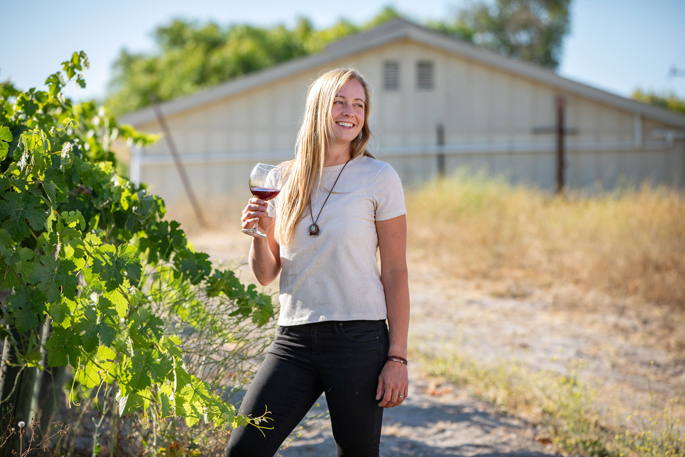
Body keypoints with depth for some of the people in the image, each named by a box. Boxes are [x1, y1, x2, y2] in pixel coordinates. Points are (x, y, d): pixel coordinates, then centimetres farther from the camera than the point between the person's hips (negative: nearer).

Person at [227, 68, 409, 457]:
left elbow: (395, 272, -3)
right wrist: (260, 235, -9)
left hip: (358, 338, -3)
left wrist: (397, 357, -8)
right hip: (294, 338, 3)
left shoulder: (379, 179, -1)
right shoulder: (284, 179, 9)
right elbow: (266, 275, 12)